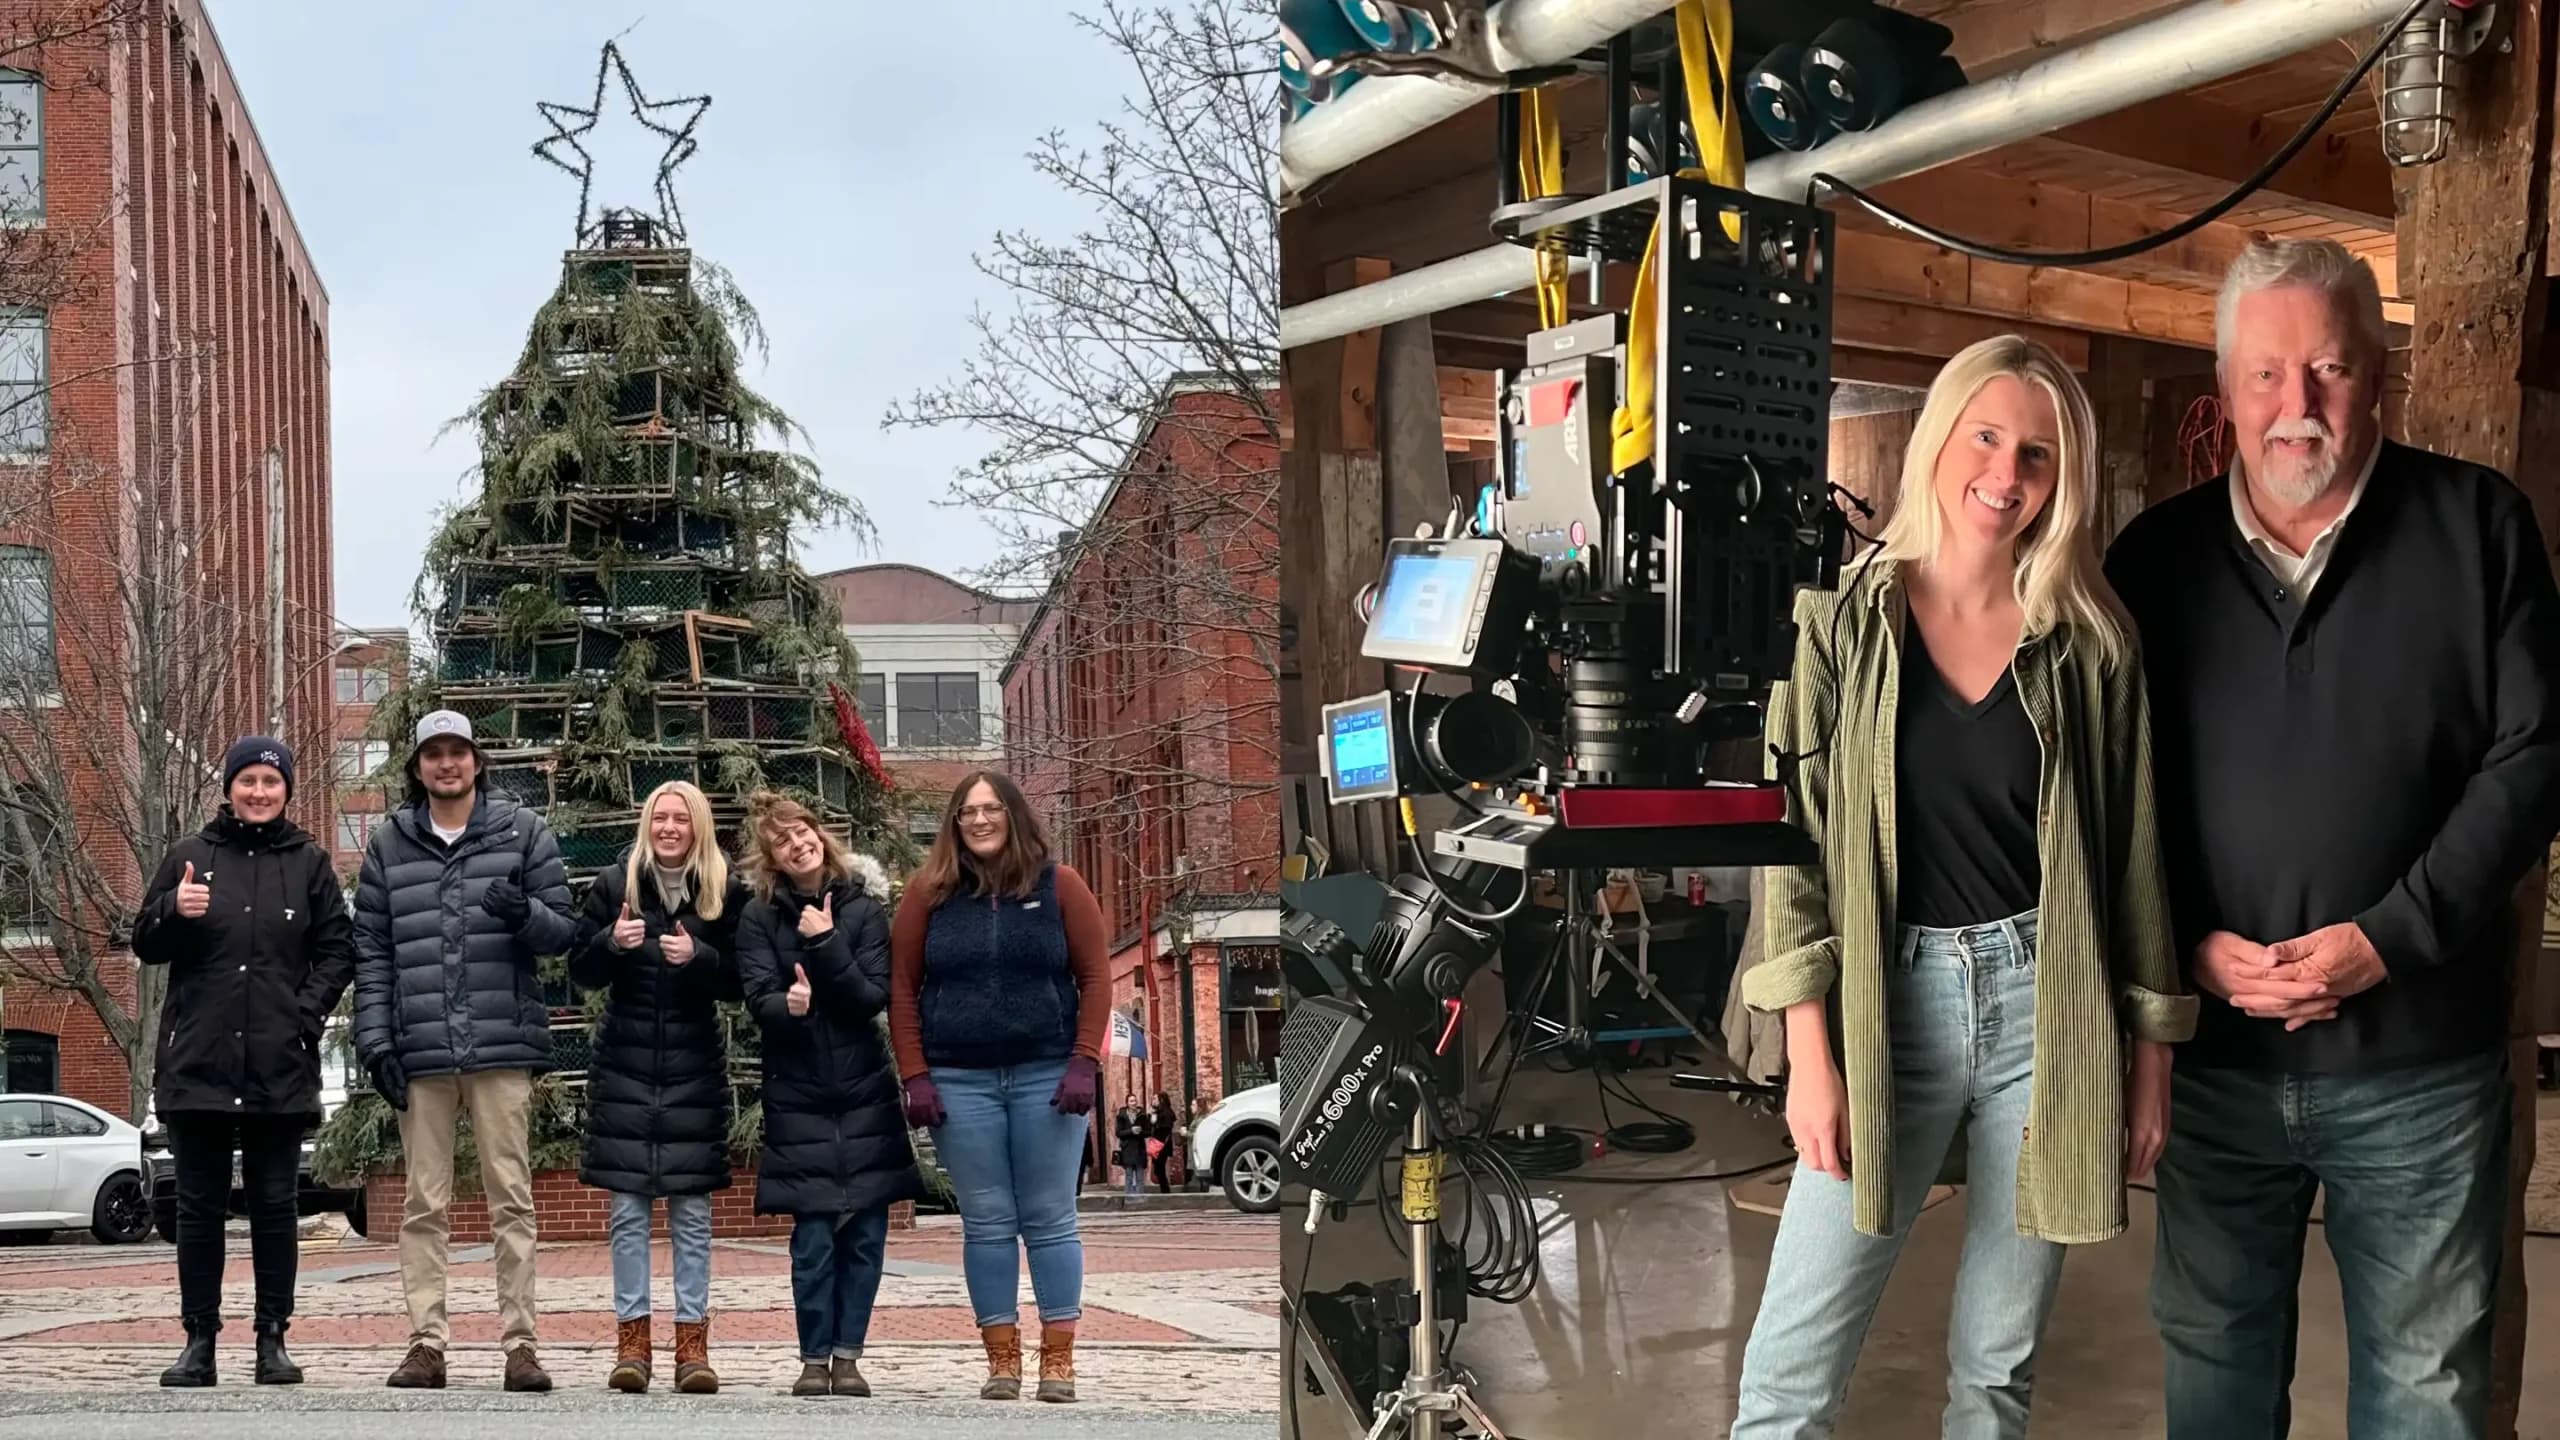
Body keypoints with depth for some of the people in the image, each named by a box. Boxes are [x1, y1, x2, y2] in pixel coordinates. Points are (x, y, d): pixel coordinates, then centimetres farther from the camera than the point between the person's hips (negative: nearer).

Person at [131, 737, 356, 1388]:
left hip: (280, 1066, -1)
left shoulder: (309, 863, 6)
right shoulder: (189, 856, 7)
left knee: (275, 1205, 4)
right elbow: (146, 945, 8)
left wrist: (308, 1012, -8)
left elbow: (338, 950, 6)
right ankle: (199, 1340, 10)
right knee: (200, 1205, 5)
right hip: (197, 1061, 1)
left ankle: (273, 1340, 9)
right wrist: (174, 912, -13)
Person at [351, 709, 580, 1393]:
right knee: (424, 1203, 3)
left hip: (502, 1046, -1)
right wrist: (376, 1042, 0)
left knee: (511, 1198, 0)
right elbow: (371, 952, 10)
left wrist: (526, 914, -15)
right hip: (420, 1053, 1)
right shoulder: (390, 844, 12)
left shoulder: (522, 832, 8)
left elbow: (565, 929, 7)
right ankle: (426, 1340, 7)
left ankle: (519, 1339, 3)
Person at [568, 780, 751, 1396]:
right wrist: (613, 942, -15)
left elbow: (738, 981, 1)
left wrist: (698, 957, -17)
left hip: (694, 1067, 0)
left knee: (692, 1211, 0)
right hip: (624, 1065, 1)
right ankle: (631, 1340, 6)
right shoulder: (614, 884, 3)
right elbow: (581, 970, 5)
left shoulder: (727, 892, 1)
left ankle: (692, 1343, 5)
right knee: (628, 1208, 0)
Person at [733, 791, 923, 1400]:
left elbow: (873, 997, -5)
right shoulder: (760, 917, 1)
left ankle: (848, 1355, 9)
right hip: (797, 1096, -1)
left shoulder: (863, 909, 2)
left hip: (864, 1093, 1)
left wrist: (826, 944, -15)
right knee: (813, 1235, -4)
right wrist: (787, 1006, -30)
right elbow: (759, 997, -9)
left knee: (865, 1232, 0)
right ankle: (815, 1358, 6)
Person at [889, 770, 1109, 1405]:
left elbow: (1095, 978, 1)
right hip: (959, 1082, 1)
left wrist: (1085, 1064, -8)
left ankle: (1058, 1359, 5)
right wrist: (914, 1076, -3)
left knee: (1050, 1220, 1)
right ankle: (1001, 1357, 8)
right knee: (986, 1222, 3)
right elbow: (902, 988, 5)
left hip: (1047, 1077, -1)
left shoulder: (1059, 886, 3)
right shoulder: (929, 892, 5)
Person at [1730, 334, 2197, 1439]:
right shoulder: (1839, 619, -2)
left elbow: (2134, 852, 7)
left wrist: (2150, 1054, 6)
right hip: (1888, 1002, -1)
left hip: (2048, 1008, 1)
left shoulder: (2091, 642, 3)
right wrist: (1809, 1055, -7)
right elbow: (1791, 836, -3)